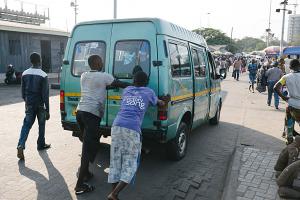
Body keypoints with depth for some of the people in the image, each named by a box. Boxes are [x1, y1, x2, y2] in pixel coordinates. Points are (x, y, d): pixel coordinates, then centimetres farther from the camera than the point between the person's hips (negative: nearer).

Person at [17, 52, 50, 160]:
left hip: (29, 104, 4)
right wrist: (47, 110, -12)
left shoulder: (25, 74, 1)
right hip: (40, 105, -4)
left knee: (26, 125, 6)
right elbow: (45, 94, -16)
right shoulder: (43, 75, -15)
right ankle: (41, 145, 25)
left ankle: (20, 146, -9)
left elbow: (23, 91, 9)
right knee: (41, 125, 13)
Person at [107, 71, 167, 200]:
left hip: (117, 126, 4)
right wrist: (163, 101, 54)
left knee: (115, 162, 10)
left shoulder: (126, 90, 23)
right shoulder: (148, 92, 14)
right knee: (130, 165, 4)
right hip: (132, 129, -4)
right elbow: (160, 104, 30)